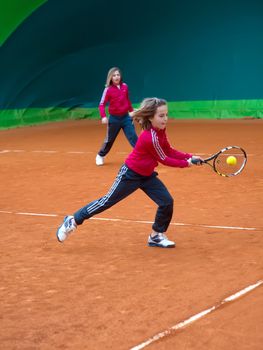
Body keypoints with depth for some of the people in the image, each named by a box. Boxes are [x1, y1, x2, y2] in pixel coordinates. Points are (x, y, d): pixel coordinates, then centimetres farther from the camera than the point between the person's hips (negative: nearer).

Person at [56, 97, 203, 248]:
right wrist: (186, 163, -13)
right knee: (107, 201, 2)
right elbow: (163, 159, -21)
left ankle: (157, 235, 16)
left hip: (147, 175, 8)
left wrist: (190, 157, -4)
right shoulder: (150, 138, -32)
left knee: (167, 202, -2)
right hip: (130, 174, -8)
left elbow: (169, 151, 5)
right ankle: (73, 220, 16)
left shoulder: (161, 130, -6)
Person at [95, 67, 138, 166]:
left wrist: (132, 112, 20)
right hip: (114, 118, -2)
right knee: (109, 140, 11)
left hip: (126, 117, 2)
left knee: (133, 137, -6)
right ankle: (100, 156, 33)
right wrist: (103, 116, -23)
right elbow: (102, 104, -10)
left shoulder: (125, 87, 1)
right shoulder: (108, 90, -11)